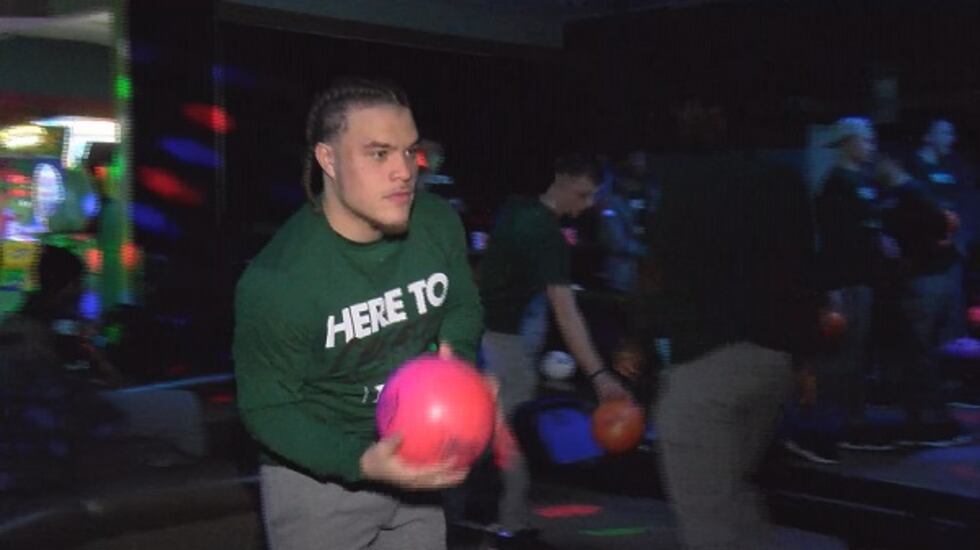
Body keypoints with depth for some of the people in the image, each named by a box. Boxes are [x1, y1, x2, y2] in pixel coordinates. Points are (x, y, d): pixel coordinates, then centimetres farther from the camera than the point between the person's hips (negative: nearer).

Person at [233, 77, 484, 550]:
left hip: (413, 461, 5)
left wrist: (455, 354, -19)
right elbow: (266, 407, -19)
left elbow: (463, 306, 5)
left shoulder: (440, 224, -13)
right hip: (315, 475, -5)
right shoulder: (276, 280, -27)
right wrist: (361, 461, -32)